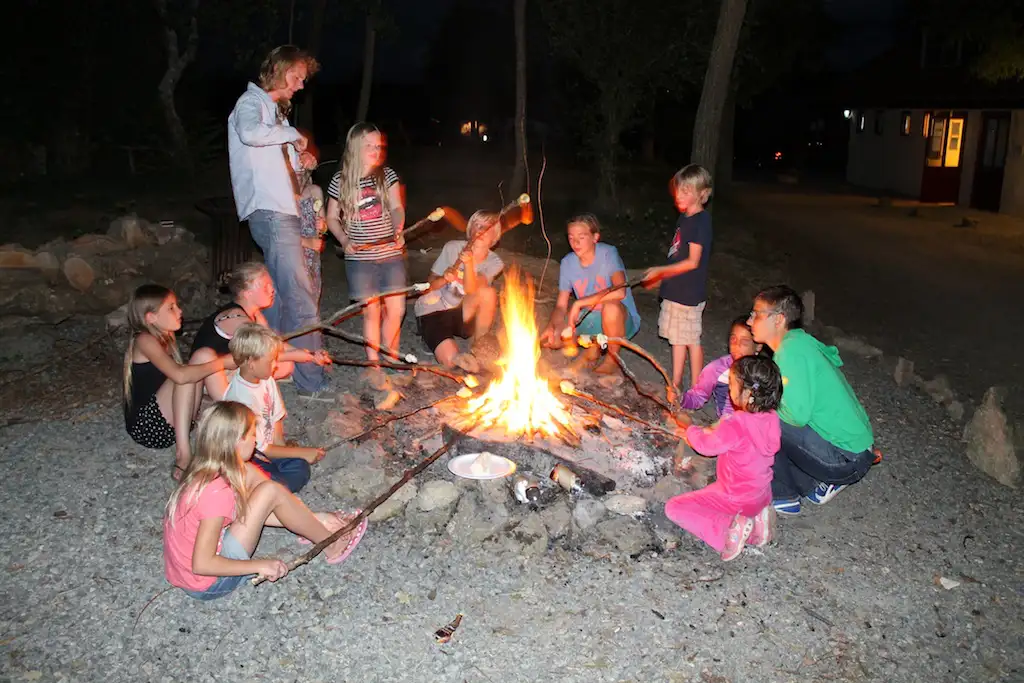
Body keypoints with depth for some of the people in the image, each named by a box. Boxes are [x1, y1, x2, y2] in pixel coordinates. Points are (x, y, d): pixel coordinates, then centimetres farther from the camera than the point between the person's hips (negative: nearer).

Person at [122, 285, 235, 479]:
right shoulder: (145, 341, -14)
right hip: (147, 426, -9)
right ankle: (183, 454, -29)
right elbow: (180, 375, -30)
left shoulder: (165, 339, 14)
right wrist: (221, 363, -22)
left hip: (165, 427, 9)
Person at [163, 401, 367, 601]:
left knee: (249, 474, 4)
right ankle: (331, 544, 6)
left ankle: (316, 526, 16)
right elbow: (201, 564, -29)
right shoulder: (217, 492, -29)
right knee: (271, 491, -15)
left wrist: (316, 518, 7)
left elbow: (253, 513, 7)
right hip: (209, 585, -8)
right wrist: (260, 565, -19)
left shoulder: (202, 471, -2)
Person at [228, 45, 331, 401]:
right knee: (301, 298, -13)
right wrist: (292, 134, -16)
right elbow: (249, 133, -30)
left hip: (281, 211, 10)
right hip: (270, 212, -10)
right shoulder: (251, 102, -6)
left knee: (281, 292, 14)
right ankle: (312, 382, -11)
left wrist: (298, 158, 12)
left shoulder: (274, 107, 23)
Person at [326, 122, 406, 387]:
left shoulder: (387, 175, 3)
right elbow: (332, 218, 8)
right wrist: (344, 240, -10)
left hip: (391, 254, 2)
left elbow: (397, 208, -4)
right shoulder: (340, 181, 0)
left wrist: (398, 230, -25)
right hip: (360, 258, -1)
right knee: (371, 312, 3)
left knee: (396, 309, 3)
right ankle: (373, 364, 16)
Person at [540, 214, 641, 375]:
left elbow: (620, 291, -37)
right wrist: (551, 327, -28)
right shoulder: (567, 263, -5)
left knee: (611, 306, -38)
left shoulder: (608, 254, -19)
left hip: (621, 320, -5)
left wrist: (579, 303, -36)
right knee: (551, 338, -13)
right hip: (589, 320, 5)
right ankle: (593, 346, 16)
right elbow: (561, 306, -5)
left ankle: (612, 359, -11)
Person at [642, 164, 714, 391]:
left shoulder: (701, 221, -17)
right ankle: (675, 384, 26)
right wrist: (660, 276, 18)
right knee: (677, 338, 15)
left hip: (690, 292, -9)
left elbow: (692, 262, -21)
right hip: (676, 289, 9)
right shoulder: (684, 218, 10)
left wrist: (660, 271, -21)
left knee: (692, 339, 1)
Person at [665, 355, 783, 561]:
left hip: (736, 499, -7)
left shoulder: (734, 426, -29)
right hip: (762, 495, 7)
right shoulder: (771, 418, -9)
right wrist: (713, 432, 7)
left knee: (674, 507, 0)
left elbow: (705, 445, -11)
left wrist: (691, 430, 8)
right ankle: (756, 516, 11)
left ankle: (727, 528, -14)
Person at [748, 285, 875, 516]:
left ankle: (784, 497, 3)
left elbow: (798, 414, -26)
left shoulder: (792, 349, -19)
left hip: (845, 460, -9)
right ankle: (817, 486, 14)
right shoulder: (799, 342, 10)